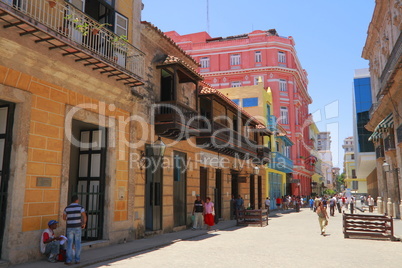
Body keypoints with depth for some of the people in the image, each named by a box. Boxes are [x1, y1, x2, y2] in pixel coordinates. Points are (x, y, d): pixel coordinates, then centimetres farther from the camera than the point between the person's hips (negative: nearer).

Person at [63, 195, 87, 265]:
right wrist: (84, 223, 3)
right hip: (77, 227, -1)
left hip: (69, 228, 1)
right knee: (77, 244, 8)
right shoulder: (80, 207, -7)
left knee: (69, 244, 6)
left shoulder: (67, 208, 2)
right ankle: (77, 259, 12)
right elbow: (84, 217, -16)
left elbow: (64, 218, 15)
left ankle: (69, 260, 4)